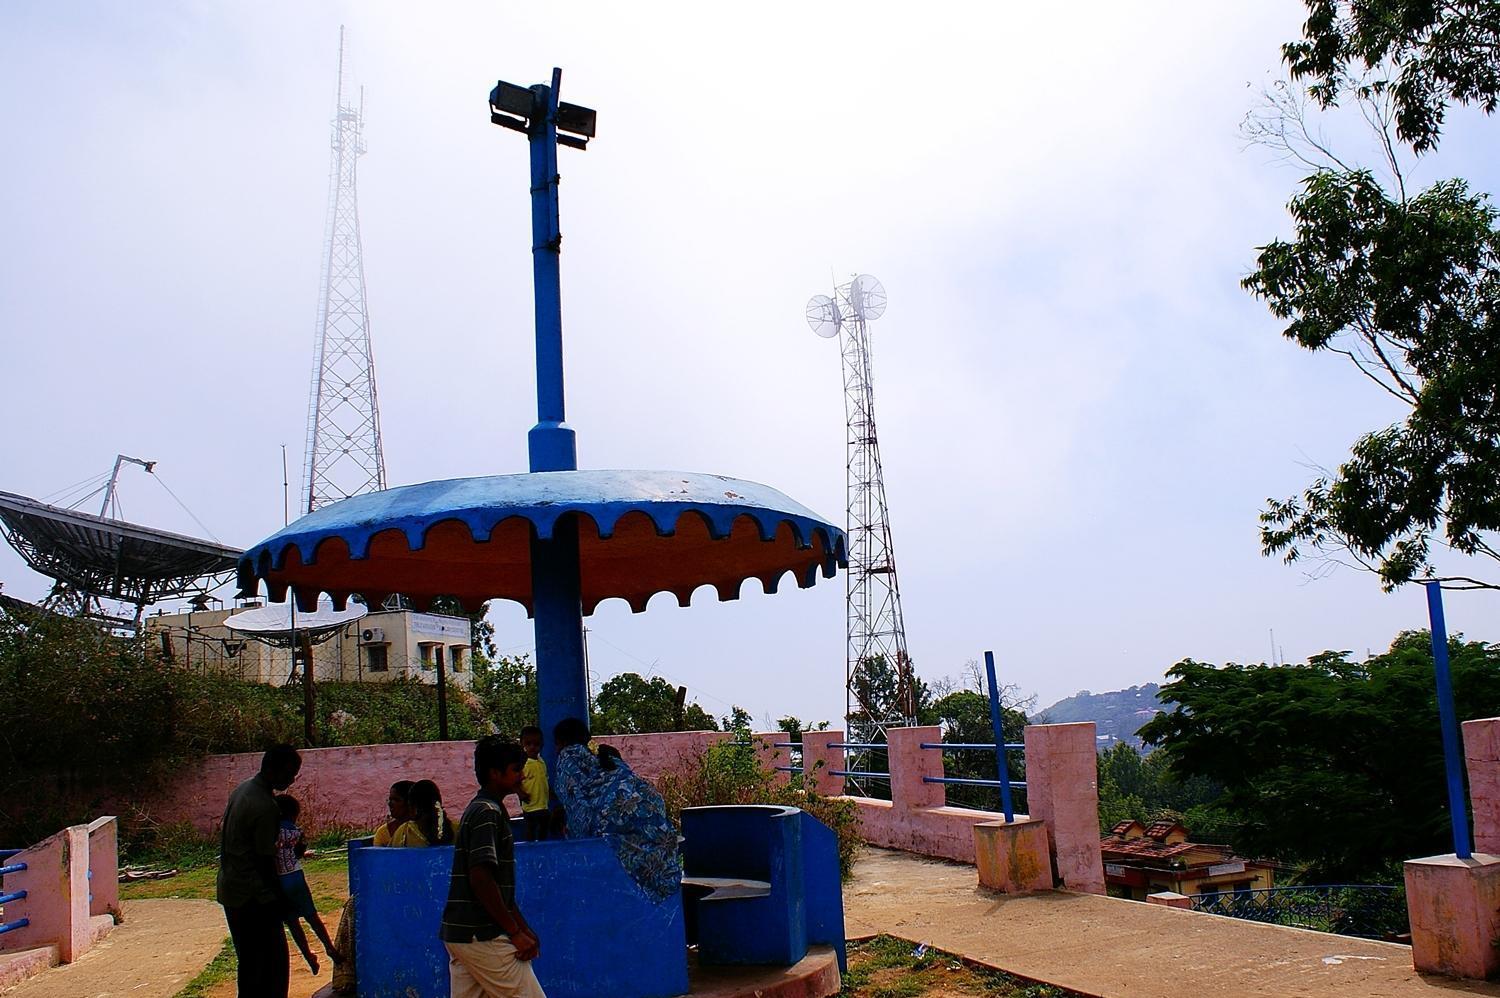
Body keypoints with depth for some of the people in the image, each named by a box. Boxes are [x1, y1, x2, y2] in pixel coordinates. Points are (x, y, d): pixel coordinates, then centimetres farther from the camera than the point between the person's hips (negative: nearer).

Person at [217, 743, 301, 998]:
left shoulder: (242, 789, 7)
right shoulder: (265, 807, -22)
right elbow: (265, 861, -17)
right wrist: (279, 897, -3)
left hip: (230, 888, 10)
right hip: (253, 896, -10)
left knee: (250, 962, 16)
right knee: (272, 961, -3)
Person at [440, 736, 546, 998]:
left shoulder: (479, 809, 18)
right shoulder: (487, 812, -13)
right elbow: (481, 879, -22)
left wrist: (524, 928, 18)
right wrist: (515, 932, -16)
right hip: (482, 936, -10)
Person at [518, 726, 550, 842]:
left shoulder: (542, 762, 6)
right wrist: (521, 794, -29)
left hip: (544, 806, 7)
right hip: (530, 807, -7)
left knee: (543, 836, 17)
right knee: (530, 835, 4)